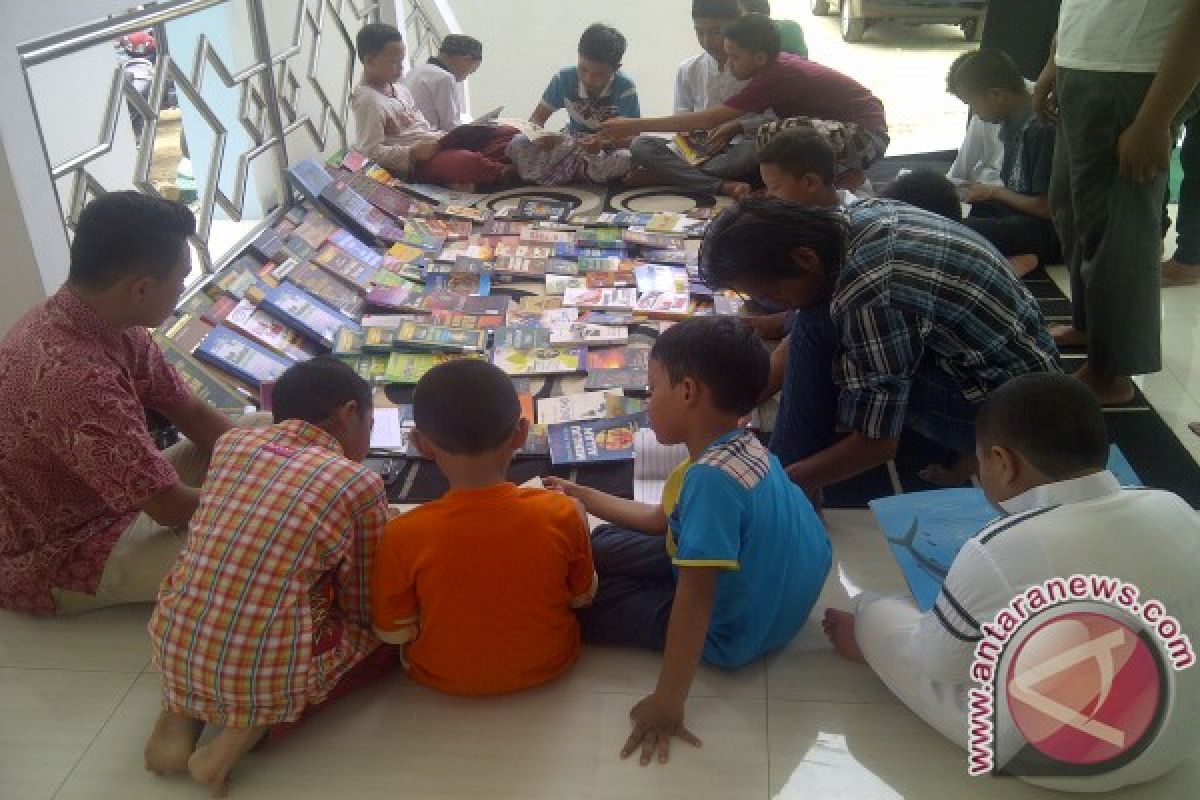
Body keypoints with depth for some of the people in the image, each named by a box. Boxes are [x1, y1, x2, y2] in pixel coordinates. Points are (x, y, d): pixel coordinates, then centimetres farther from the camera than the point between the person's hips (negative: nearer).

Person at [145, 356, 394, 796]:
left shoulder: (230, 442, 5)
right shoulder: (359, 484, -8)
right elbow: (363, 610, 0)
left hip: (173, 649, 6)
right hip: (269, 672, -5)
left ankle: (180, 710, 11)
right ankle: (256, 722, -1)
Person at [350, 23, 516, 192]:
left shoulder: (399, 90, 19)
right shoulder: (369, 100, -9)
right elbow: (371, 151, -15)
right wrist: (413, 153, -24)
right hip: (414, 165, -10)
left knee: (508, 133, -1)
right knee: (468, 162, -40)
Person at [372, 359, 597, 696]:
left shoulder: (403, 535, -29)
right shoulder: (561, 515, -27)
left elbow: (394, 632, -13)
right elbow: (583, 596, -7)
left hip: (443, 679, 0)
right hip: (548, 666, 1)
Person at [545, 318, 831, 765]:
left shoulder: (712, 477, -34)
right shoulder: (741, 447, -3)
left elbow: (694, 600, -34)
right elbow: (661, 520, 11)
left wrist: (667, 704, -28)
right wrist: (582, 496, 16)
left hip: (732, 632, -9)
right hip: (764, 592, 9)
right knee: (604, 547, 17)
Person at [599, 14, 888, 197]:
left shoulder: (775, 76, -24)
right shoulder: (779, 63, 2)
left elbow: (709, 120, -24)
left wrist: (634, 125, -22)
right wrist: (733, 127, -2)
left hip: (865, 136, -10)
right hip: (842, 129, 10)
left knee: (775, 135, -28)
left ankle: (847, 176, -7)